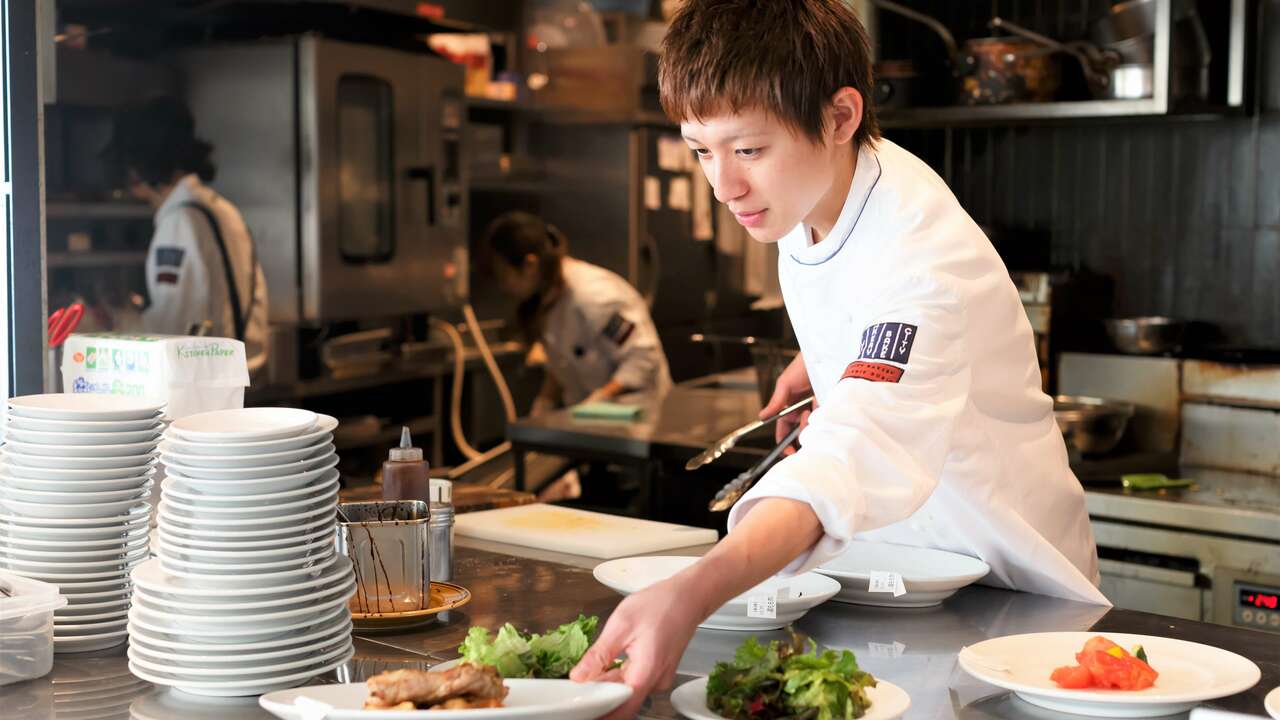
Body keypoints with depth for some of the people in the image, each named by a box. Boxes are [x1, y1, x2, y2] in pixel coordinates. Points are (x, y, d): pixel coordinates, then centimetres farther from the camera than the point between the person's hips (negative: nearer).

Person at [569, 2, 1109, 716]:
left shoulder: (923, 255, -33)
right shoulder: (818, 184, -8)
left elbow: (856, 453, -51)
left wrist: (693, 594, -64)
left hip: (1003, 586, -6)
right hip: (886, 550, 6)